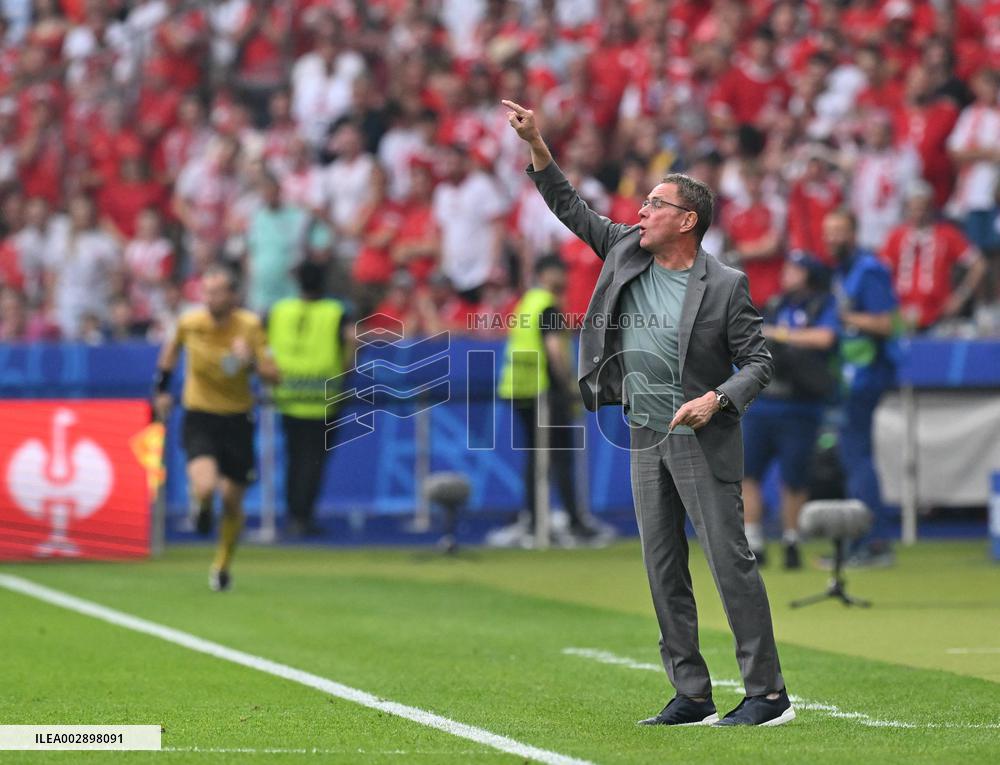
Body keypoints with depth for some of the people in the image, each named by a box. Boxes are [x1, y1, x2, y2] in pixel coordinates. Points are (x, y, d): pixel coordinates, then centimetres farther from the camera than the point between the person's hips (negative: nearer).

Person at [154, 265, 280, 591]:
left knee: (232, 500, 8)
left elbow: (273, 375, -12)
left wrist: (251, 363, -31)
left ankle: (223, 567, 32)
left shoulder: (249, 326, -12)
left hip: (237, 419, 1)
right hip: (199, 417, -1)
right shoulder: (190, 322, -10)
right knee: (205, 486, -24)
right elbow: (173, 346, 14)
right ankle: (202, 508, 15)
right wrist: (162, 389, 13)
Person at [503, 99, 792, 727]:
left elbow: (758, 362, -8)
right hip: (646, 440, 7)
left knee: (732, 563, -7)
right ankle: (692, 696, 12)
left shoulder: (726, 285, -9)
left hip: (703, 441, -7)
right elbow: (573, 210, 15)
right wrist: (537, 147, 6)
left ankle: (769, 694, -4)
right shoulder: (626, 253, 6)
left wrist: (717, 399, -24)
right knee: (664, 573, 7)